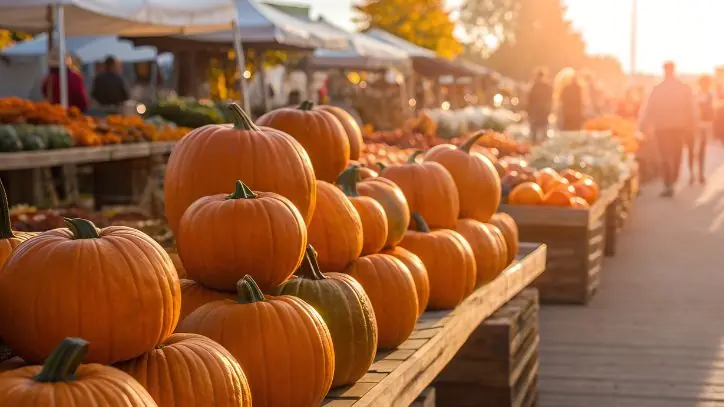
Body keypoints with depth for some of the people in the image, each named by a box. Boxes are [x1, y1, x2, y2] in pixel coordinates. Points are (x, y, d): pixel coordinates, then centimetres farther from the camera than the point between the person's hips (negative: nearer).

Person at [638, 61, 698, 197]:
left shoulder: (657, 89, -9)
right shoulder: (685, 88, -3)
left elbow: (649, 109, -8)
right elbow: (692, 109, -1)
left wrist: (643, 127, -3)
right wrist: (692, 126, 7)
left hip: (662, 127, -2)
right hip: (680, 126, 2)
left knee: (665, 157, 3)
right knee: (676, 155, 16)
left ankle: (668, 186, -4)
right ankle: (673, 182, 24)